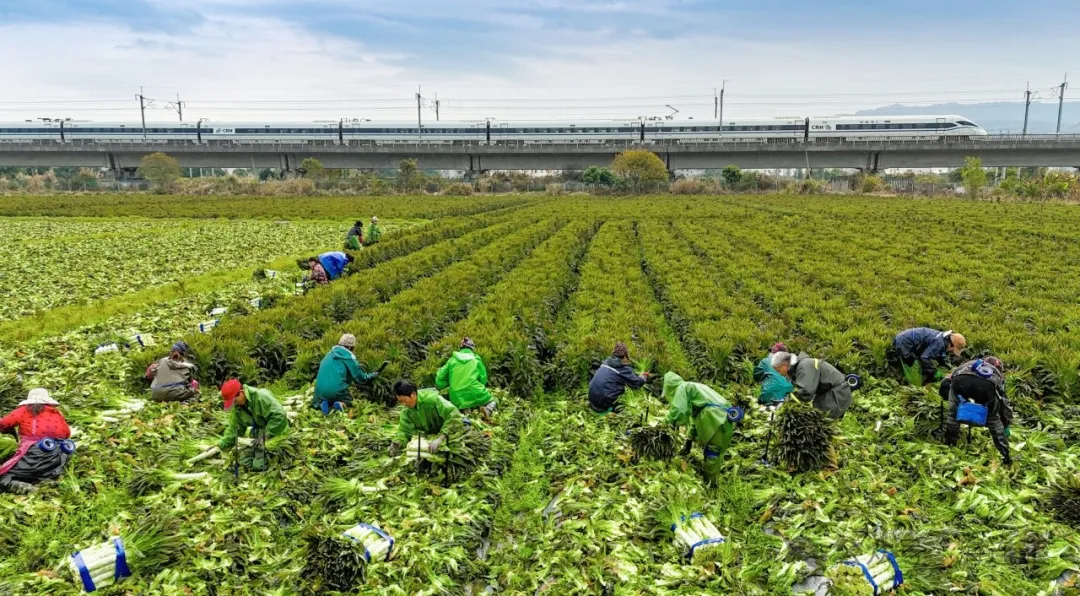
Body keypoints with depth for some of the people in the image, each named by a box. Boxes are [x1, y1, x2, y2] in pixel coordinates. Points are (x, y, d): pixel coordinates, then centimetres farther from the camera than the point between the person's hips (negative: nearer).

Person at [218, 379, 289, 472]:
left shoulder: (261, 397, -27)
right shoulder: (236, 408, -1)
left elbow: (279, 416, -33)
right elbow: (234, 429, 6)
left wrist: (265, 436, -29)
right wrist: (221, 445, -5)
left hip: (274, 431, -8)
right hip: (257, 432, 8)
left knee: (258, 466, -15)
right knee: (245, 461, 4)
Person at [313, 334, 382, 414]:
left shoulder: (330, 354, 14)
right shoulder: (349, 356, -5)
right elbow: (359, 377, 0)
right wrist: (371, 375, 19)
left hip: (320, 390, 4)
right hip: (337, 390, -4)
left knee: (316, 403, 30)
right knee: (348, 400, 23)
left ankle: (323, 404, -4)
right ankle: (341, 404, -10)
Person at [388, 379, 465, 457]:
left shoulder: (432, 399, -32)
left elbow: (454, 415, -39)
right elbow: (404, 431, -10)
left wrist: (440, 438, -46)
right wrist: (396, 444, -34)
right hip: (430, 438, 4)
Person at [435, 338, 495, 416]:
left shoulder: (452, 360, 9)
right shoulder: (476, 360, 7)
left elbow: (440, 377, 6)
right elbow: (483, 379, 5)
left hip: (457, 399, 1)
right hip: (475, 395, -1)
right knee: (491, 402, 24)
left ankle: (464, 411, -6)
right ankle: (486, 410, -11)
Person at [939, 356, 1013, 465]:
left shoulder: (967, 365, 45)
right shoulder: (997, 374, 44)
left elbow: (945, 384, 37)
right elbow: (1004, 402, 46)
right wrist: (1006, 425, 57)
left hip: (960, 380, 0)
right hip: (986, 385, 0)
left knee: (953, 413, 25)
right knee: (993, 419, 23)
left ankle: (949, 445, 29)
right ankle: (1005, 455, 25)